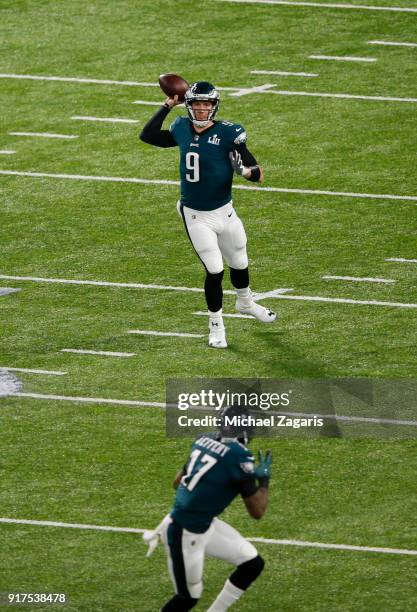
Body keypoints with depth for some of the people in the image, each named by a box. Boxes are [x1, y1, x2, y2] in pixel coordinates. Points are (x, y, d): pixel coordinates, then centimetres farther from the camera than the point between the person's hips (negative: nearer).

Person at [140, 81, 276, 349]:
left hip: (224, 211, 0)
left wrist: (250, 171, -41)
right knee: (215, 270, -7)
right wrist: (167, 106, 9)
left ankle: (246, 303, 49)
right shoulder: (182, 129, -3)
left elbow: (256, 171, -17)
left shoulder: (227, 133, -14)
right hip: (196, 216, 0)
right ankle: (216, 325, 11)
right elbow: (148, 135, 13)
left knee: (239, 263, 18)